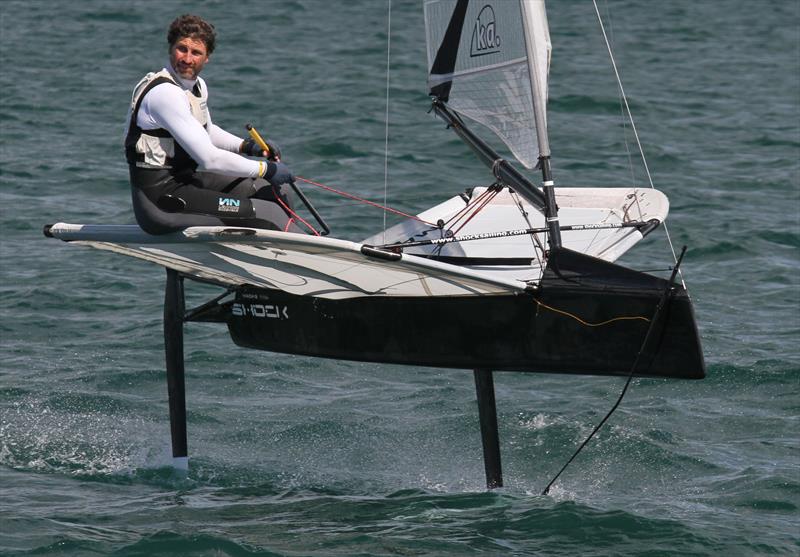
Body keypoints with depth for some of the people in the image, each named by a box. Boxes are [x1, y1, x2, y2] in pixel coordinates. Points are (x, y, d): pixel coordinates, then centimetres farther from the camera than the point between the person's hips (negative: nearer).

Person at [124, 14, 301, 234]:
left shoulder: (197, 85, 8)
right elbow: (208, 158, -25)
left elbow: (206, 132, 29)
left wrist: (248, 146, 11)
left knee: (277, 190, 12)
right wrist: (266, 169, -16)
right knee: (268, 214, -16)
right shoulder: (164, 93, -23)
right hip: (160, 200, -10)